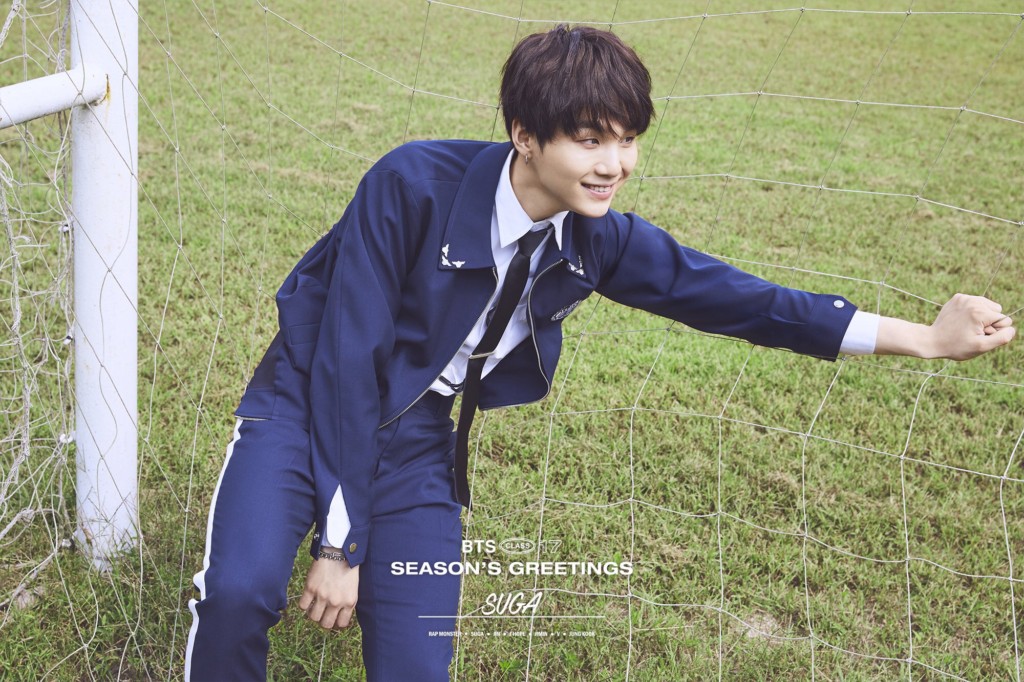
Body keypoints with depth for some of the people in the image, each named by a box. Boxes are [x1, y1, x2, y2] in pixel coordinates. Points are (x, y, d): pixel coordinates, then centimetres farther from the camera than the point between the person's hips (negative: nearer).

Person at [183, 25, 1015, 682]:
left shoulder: (599, 241, -8)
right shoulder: (414, 186, -24)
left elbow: (728, 294, -3)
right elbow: (348, 357, -21)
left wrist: (926, 337, -4)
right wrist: (337, 545, -19)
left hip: (413, 450, 4)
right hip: (309, 407, -4)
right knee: (241, 592, -28)